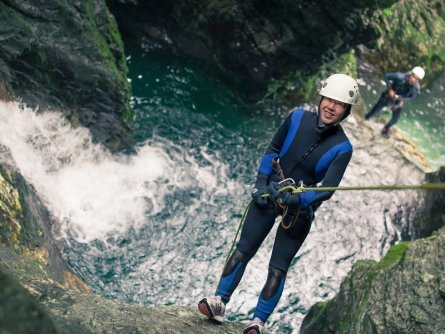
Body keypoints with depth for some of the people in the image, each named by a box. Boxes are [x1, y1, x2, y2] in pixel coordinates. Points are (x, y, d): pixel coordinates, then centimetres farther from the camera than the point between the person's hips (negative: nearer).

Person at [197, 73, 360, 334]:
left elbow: (327, 189, -20)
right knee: (243, 251, -1)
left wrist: (297, 200, -34)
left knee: (278, 268, 1)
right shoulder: (298, 118, -9)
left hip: (300, 209, -2)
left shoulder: (341, 148, -15)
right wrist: (261, 182, -4)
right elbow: (273, 150, 4)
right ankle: (220, 303, 4)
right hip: (269, 194, 2)